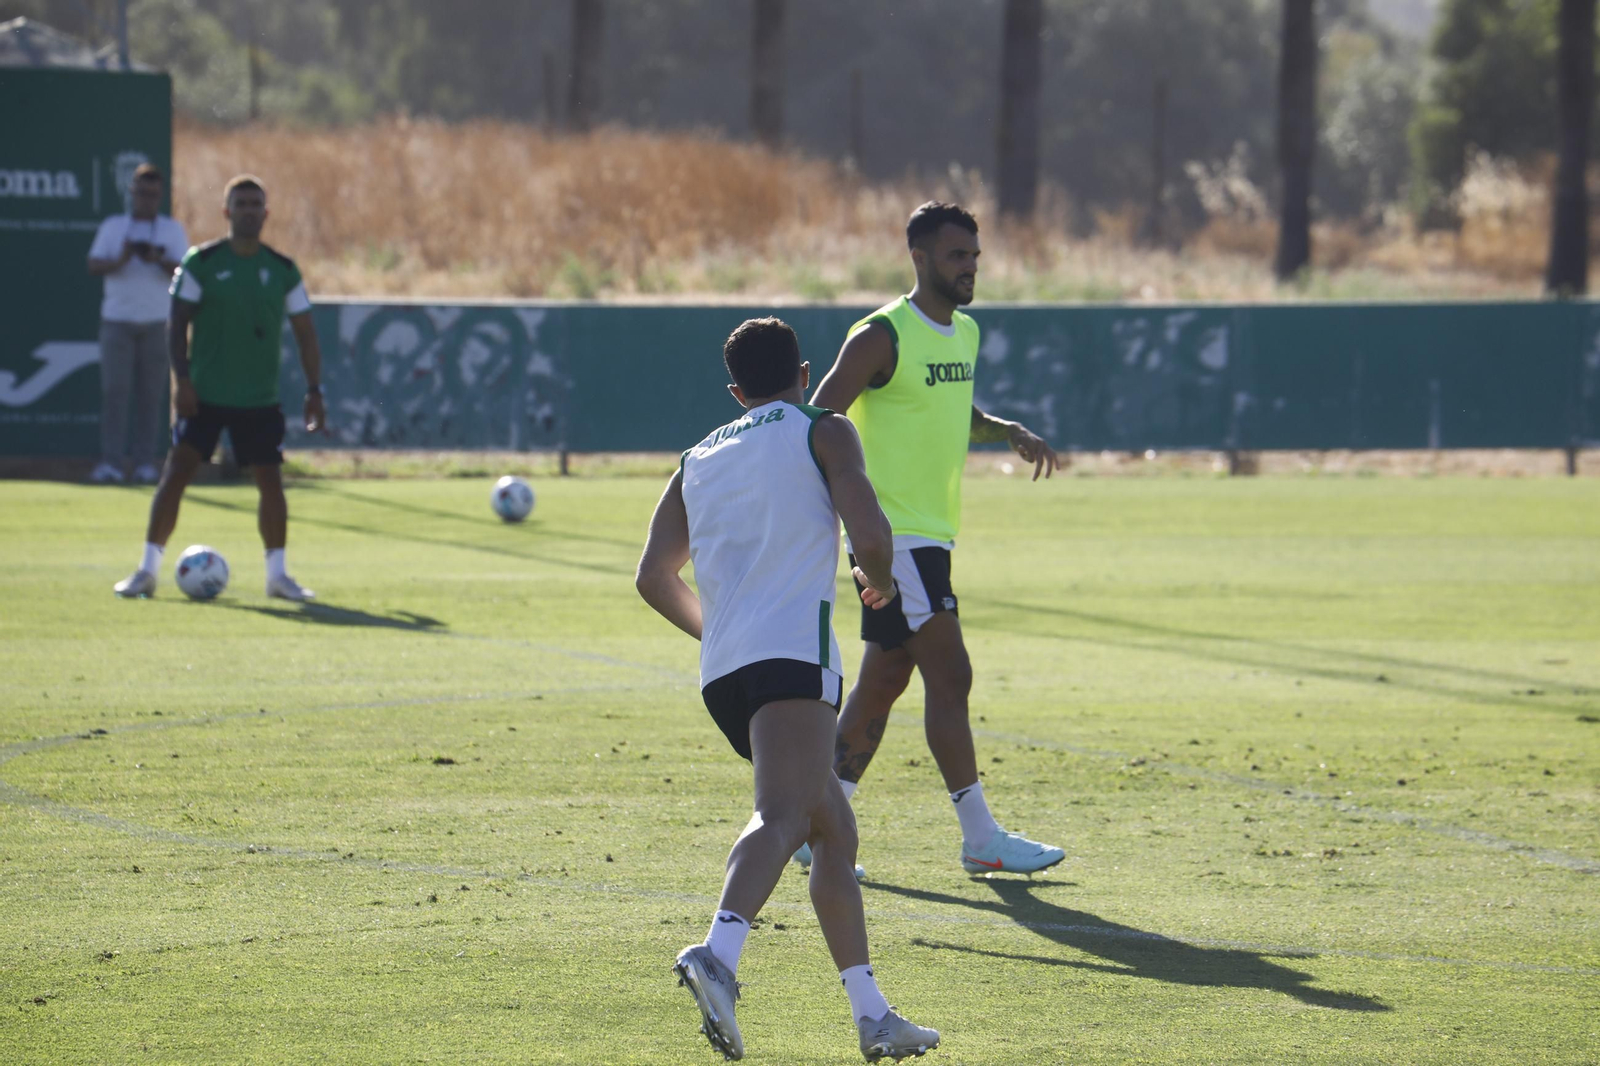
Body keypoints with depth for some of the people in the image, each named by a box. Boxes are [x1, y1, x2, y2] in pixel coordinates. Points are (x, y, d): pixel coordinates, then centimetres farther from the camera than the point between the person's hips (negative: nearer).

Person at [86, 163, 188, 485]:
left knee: (150, 394, -1)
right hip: (117, 319, 0)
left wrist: (159, 260, -23)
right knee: (114, 389, -9)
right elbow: (94, 265, 0)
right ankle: (111, 463, -12)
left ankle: (144, 462, 4)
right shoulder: (112, 227, 10)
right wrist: (119, 261, -19)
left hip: (156, 322, 0)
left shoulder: (173, 230, 8)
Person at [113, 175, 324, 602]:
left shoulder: (283, 270, 5)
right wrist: (181, 378, -14)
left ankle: (277, 574, 13)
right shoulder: (201, 262, -2)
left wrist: (314, 390, 1)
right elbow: (177, 323, -3)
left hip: (260, 399, 2)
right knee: (176, 473, -8)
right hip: (204, 394, -2)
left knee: (271, 481, -1)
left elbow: (305, 333, 8)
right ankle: (148, 570, 0)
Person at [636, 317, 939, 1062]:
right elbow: (869, 533, -4)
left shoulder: (699, 461, 25)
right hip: (791, 652, -7)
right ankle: (719, 953, -50)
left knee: (835, 831, 17)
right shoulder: (822, 432, 11)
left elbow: (655, 575, 18)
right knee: (784, 816, -25)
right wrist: (879, 581, 18)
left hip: (722, 671, 7)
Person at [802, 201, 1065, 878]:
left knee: (882, 684, 10)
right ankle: (981, 840, -6)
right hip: (894, 536, -9)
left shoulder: (965, 333, 13)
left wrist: (1012, 433, 13)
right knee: (950, 678, -10)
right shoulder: (881, 337, -13)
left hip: (931, 535, 9)